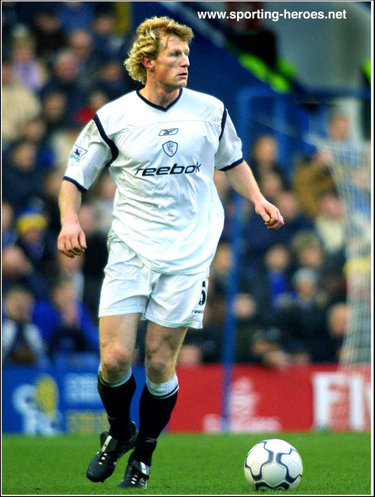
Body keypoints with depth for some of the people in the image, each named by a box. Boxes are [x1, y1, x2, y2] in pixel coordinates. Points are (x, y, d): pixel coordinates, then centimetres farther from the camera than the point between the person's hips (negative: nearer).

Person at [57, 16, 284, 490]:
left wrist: (258, 199, 9)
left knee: (159, 363, -2)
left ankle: (142, 457, 19)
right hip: (130, 250, -1)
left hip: (187, 255, 1)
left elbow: (232, 160, 23)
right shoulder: (114, 117, -1)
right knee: (115, 358, -10)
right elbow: (75, 175, 7)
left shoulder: (210, 111, 4)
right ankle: (118, 432, 21)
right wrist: (69, 219, -10)